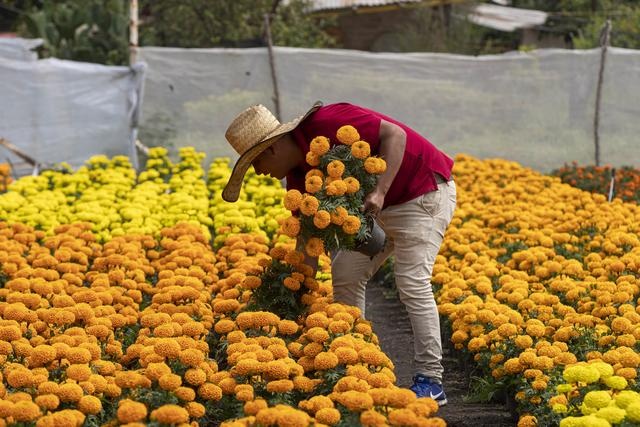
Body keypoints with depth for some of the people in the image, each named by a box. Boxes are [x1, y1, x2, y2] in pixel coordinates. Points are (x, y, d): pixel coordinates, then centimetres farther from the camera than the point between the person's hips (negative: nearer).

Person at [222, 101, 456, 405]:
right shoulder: (299, 175, -1)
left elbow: (395, 134, -26)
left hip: (425, 190, -9)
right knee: (345, 276, 4)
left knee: (412, 282, -16)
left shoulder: (329, 123, -27)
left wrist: (380, 192, -36)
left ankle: (431, 381, -9)